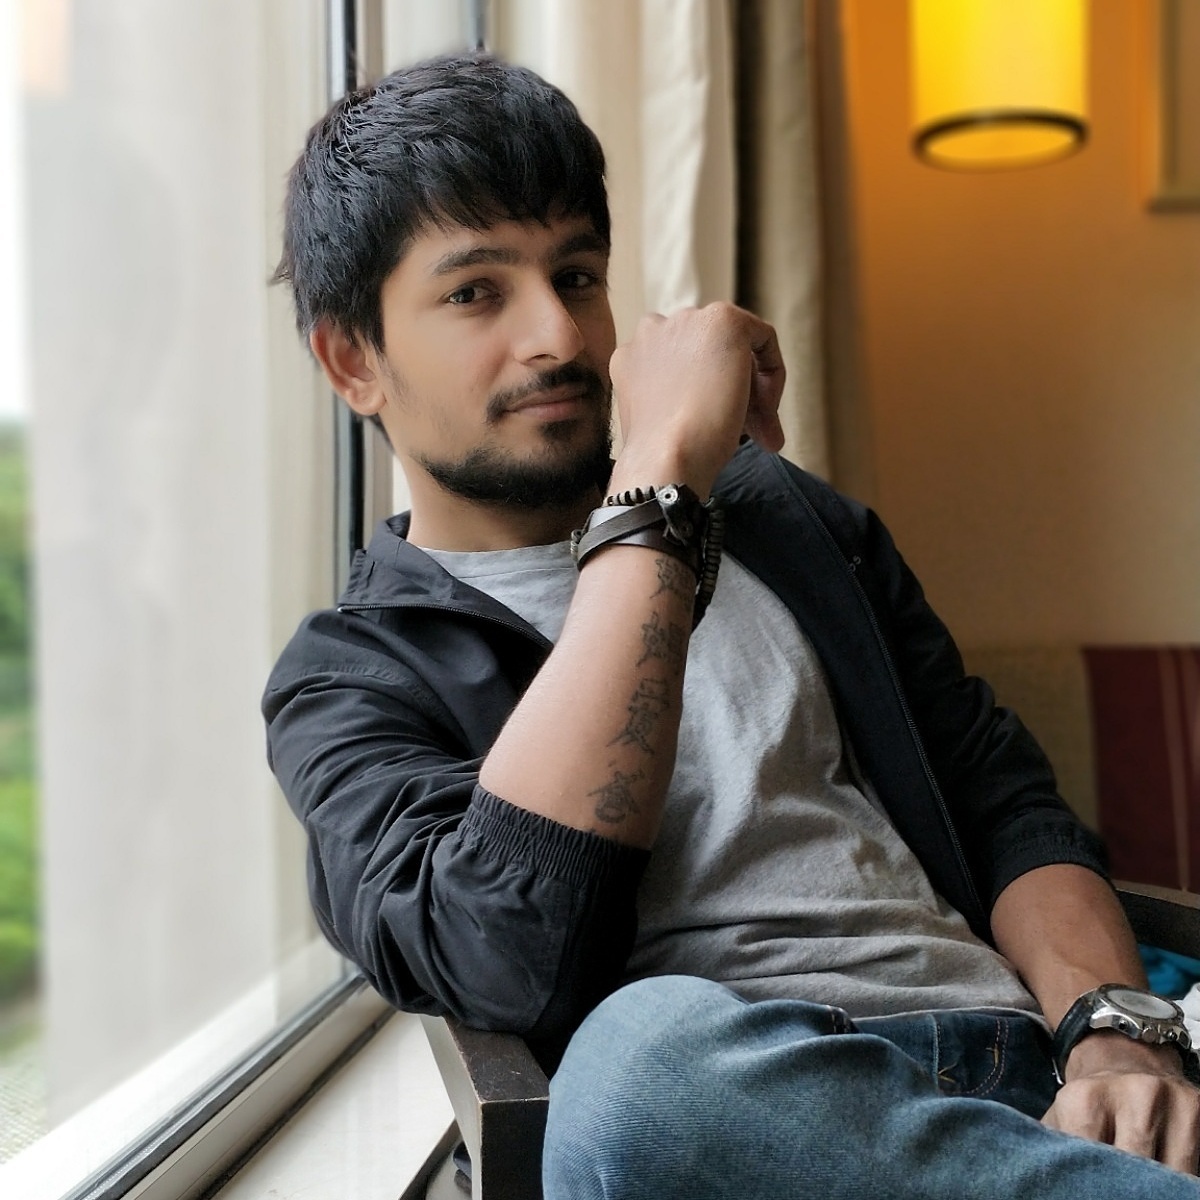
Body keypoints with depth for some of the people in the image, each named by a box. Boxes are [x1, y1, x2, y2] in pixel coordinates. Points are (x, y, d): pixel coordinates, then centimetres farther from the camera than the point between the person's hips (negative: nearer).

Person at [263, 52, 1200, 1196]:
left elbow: (1006, 803, 14)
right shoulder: (348, 678, 5)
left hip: (1023, 1067, 2)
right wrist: (657, 488, -13)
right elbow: (517, 958, -17)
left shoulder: (778, 512, 19)